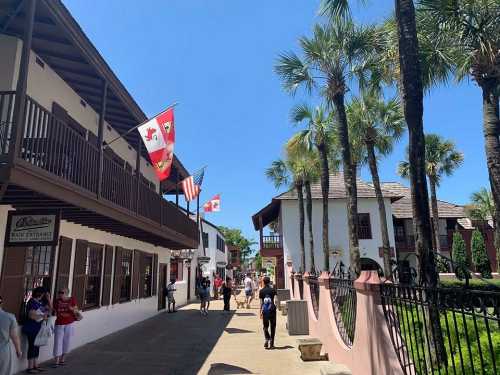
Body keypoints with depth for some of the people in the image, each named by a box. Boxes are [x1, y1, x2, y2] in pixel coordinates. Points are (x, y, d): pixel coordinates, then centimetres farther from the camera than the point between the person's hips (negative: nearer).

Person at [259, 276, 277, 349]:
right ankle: (271, 344, 10)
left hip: (265, 310, 1)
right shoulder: (273, 290, -2)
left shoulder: (261, 291, 0)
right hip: (272, 310, 0)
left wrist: (261, 311, 4)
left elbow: (261, 302, 1)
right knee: (272, 327, 10)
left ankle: (267, 339, -10)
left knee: (265, 326, 13)